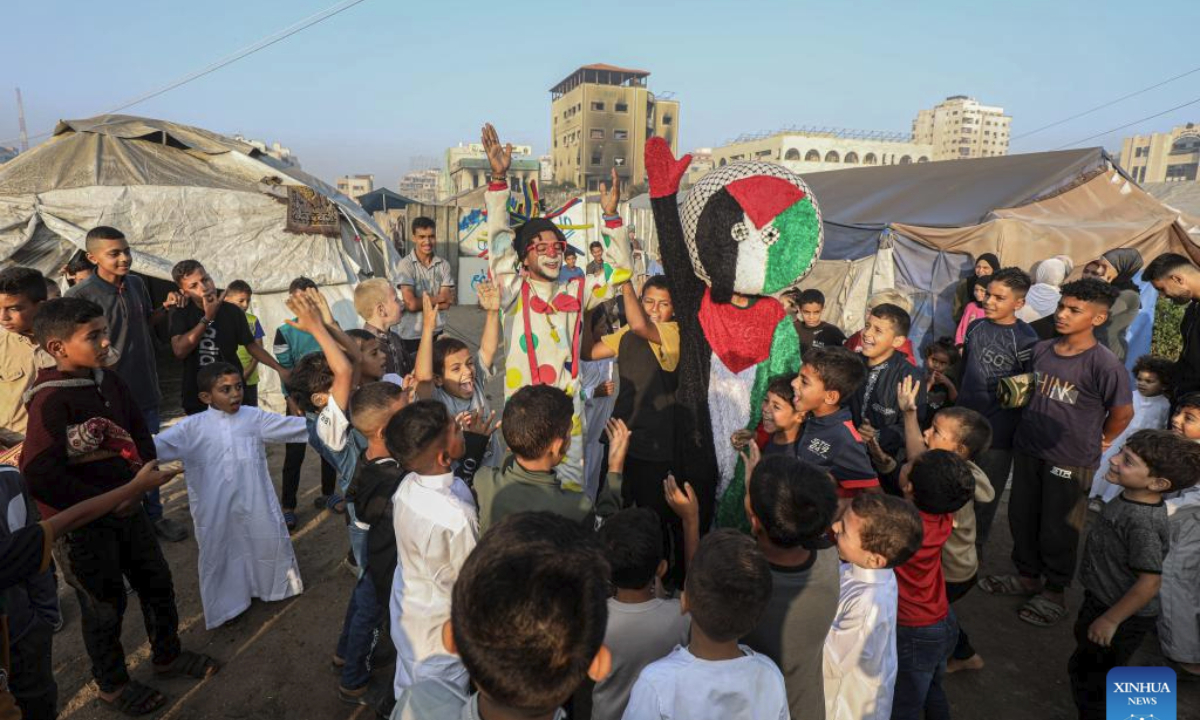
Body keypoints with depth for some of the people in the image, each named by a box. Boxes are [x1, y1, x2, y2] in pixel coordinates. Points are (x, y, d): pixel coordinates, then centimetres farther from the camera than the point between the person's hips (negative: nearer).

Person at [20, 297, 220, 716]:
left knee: (158, 584, 18)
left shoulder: (109, 381, -1)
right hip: (85, 522, -6)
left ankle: (167, 655, 40)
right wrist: (105, 502, -19)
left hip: (127, 506, 7)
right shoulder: (50, 400, -23)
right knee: (105, 604, 11)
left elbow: (139, 431, 9)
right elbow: (40, 477, -28)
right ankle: (112, 685, 35)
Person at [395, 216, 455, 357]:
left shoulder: (443, 265, 0)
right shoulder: (405, 265, -10)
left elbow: (447, 303, -3)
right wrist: (438, 298, -6)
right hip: (411, 335, -3)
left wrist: (423, 300, -13)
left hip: (437, 332, 4)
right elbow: (411, 304, -16)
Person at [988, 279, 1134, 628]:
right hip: (1028, 450, 6)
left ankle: (1054, 593, 31)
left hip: (1071, 461, -6)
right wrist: (1033, 424, 10)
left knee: (1058, 530, 9)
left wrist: (1098, 441, 4)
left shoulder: (1104, 364, -20)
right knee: (1021, 517, 19)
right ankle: (1027, 576, 41)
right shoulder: (1041, 350, -1)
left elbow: (1122, 412, -9)